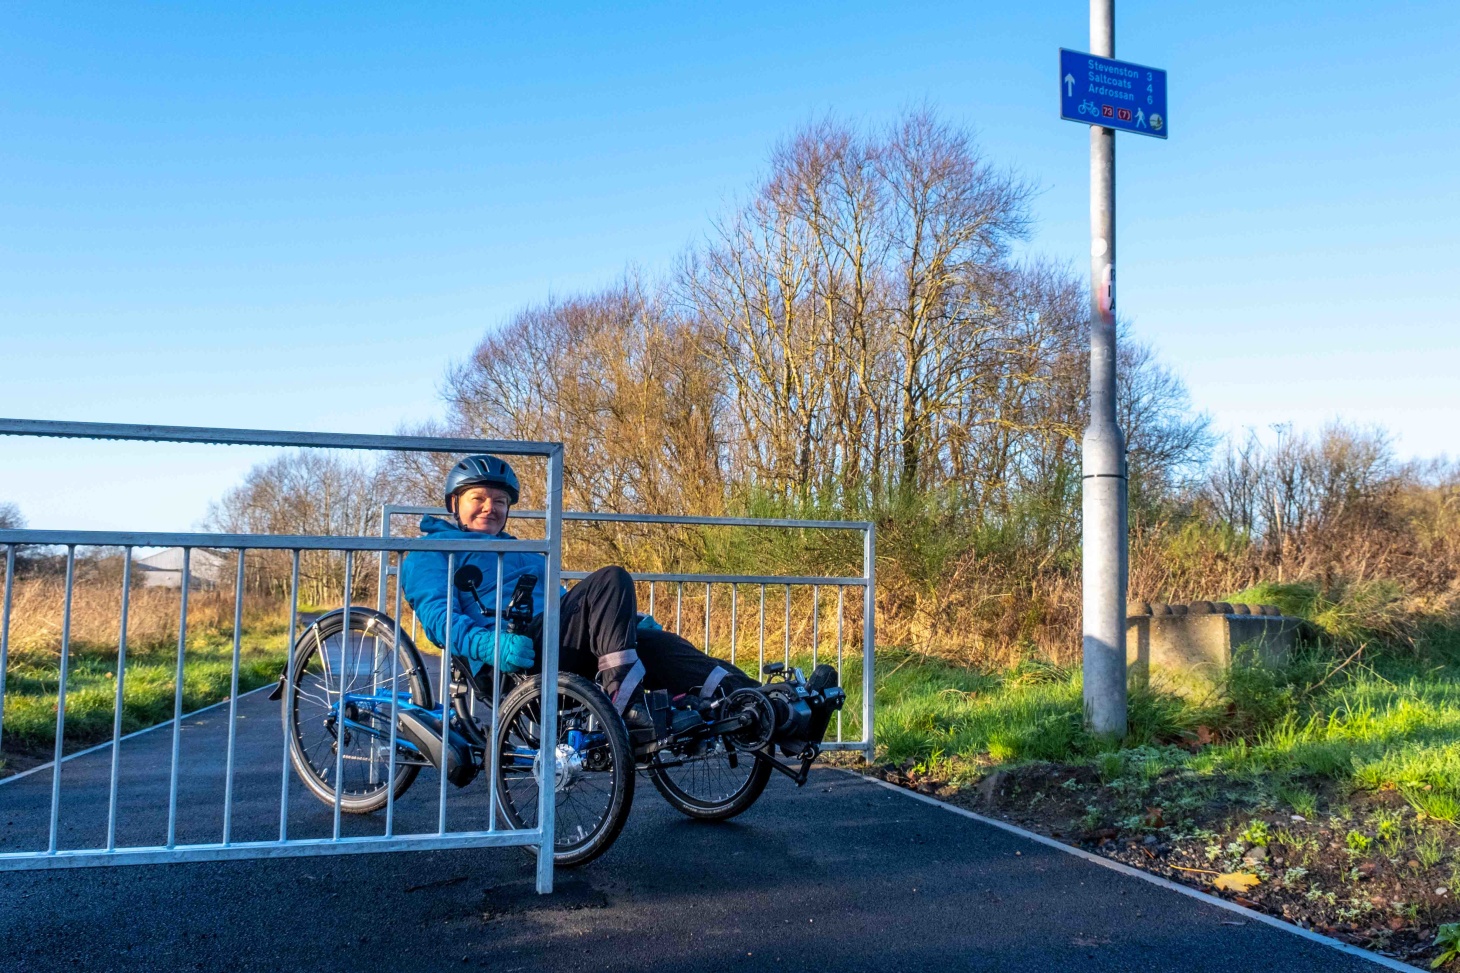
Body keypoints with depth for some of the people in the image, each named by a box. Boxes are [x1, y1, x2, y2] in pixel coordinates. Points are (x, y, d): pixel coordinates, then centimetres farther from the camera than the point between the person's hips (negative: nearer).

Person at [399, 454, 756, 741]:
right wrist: (491, 645, -25)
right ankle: (624, 703, -39)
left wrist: (630, 621, 10)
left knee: (653, 640, -20)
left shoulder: (527, 554, 38)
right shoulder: (430, 554, 16)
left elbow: (562, 602, 31)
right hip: (506, 662, -7)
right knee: (611, 581, -25)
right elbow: (437, 615, -3)